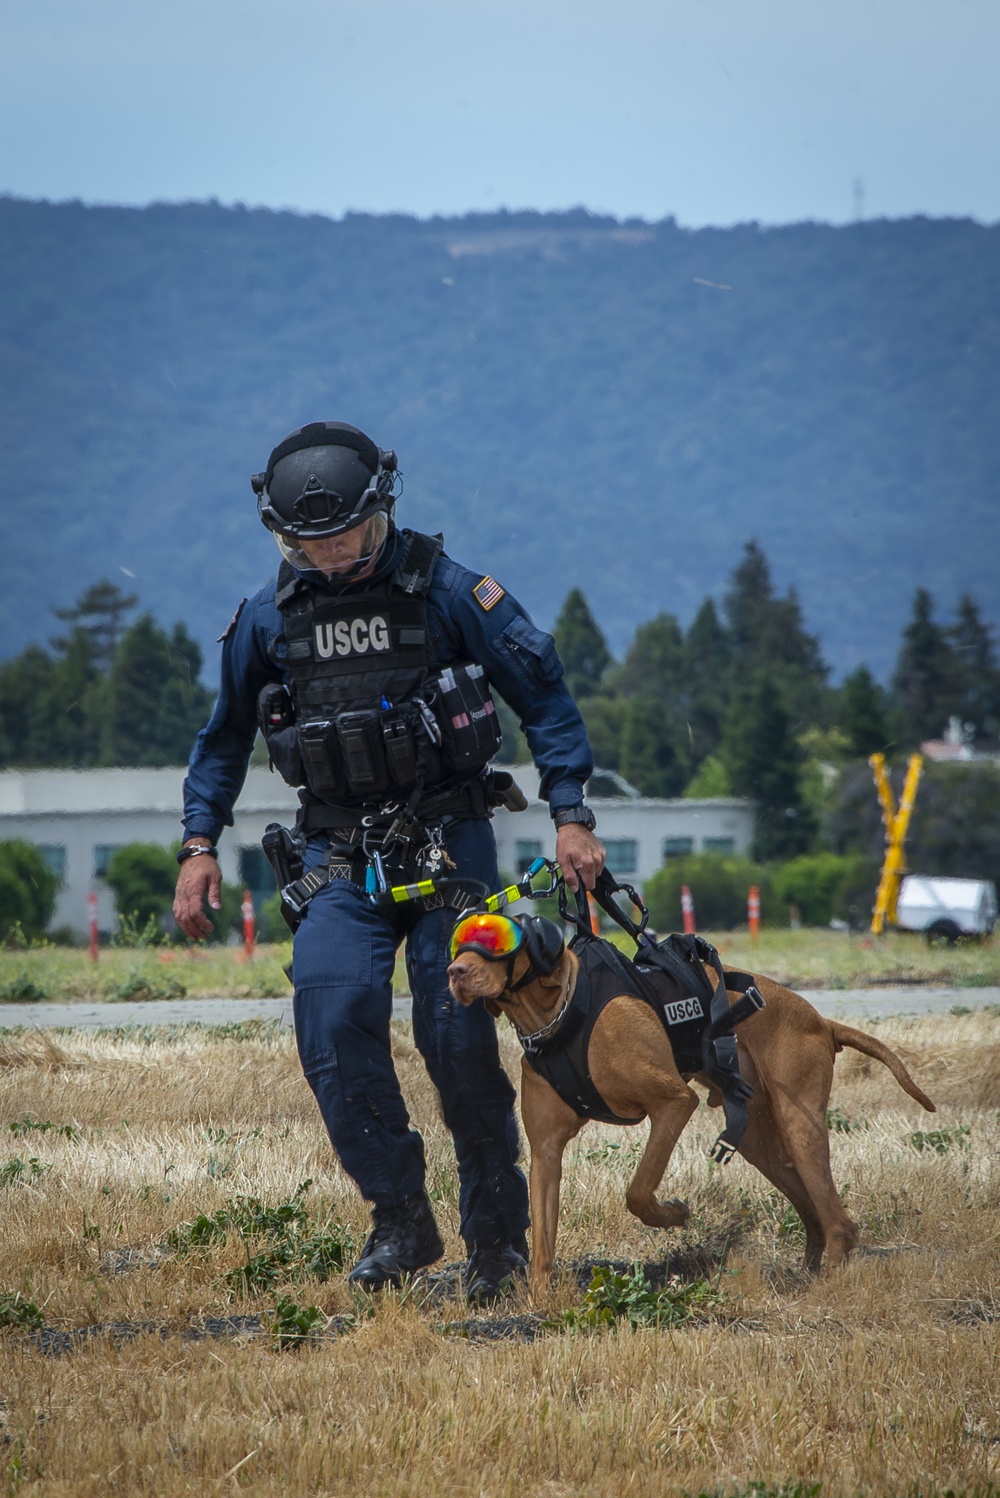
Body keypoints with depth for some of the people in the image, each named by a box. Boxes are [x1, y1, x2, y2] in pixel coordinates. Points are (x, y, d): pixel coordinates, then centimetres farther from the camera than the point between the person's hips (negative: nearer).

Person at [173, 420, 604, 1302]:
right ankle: (401, 1218, -8)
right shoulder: (270, 618, 5)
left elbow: (543, 695, -1)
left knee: (458, 1038, -7)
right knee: (333, 1018, -18)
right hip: (340, 858, 3)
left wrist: (572, 814, -8)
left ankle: (499, 1231, 9)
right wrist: (200, 844, 11)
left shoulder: (444, 591, -5)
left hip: (449, 848, -3)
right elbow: (226, 734, 19)